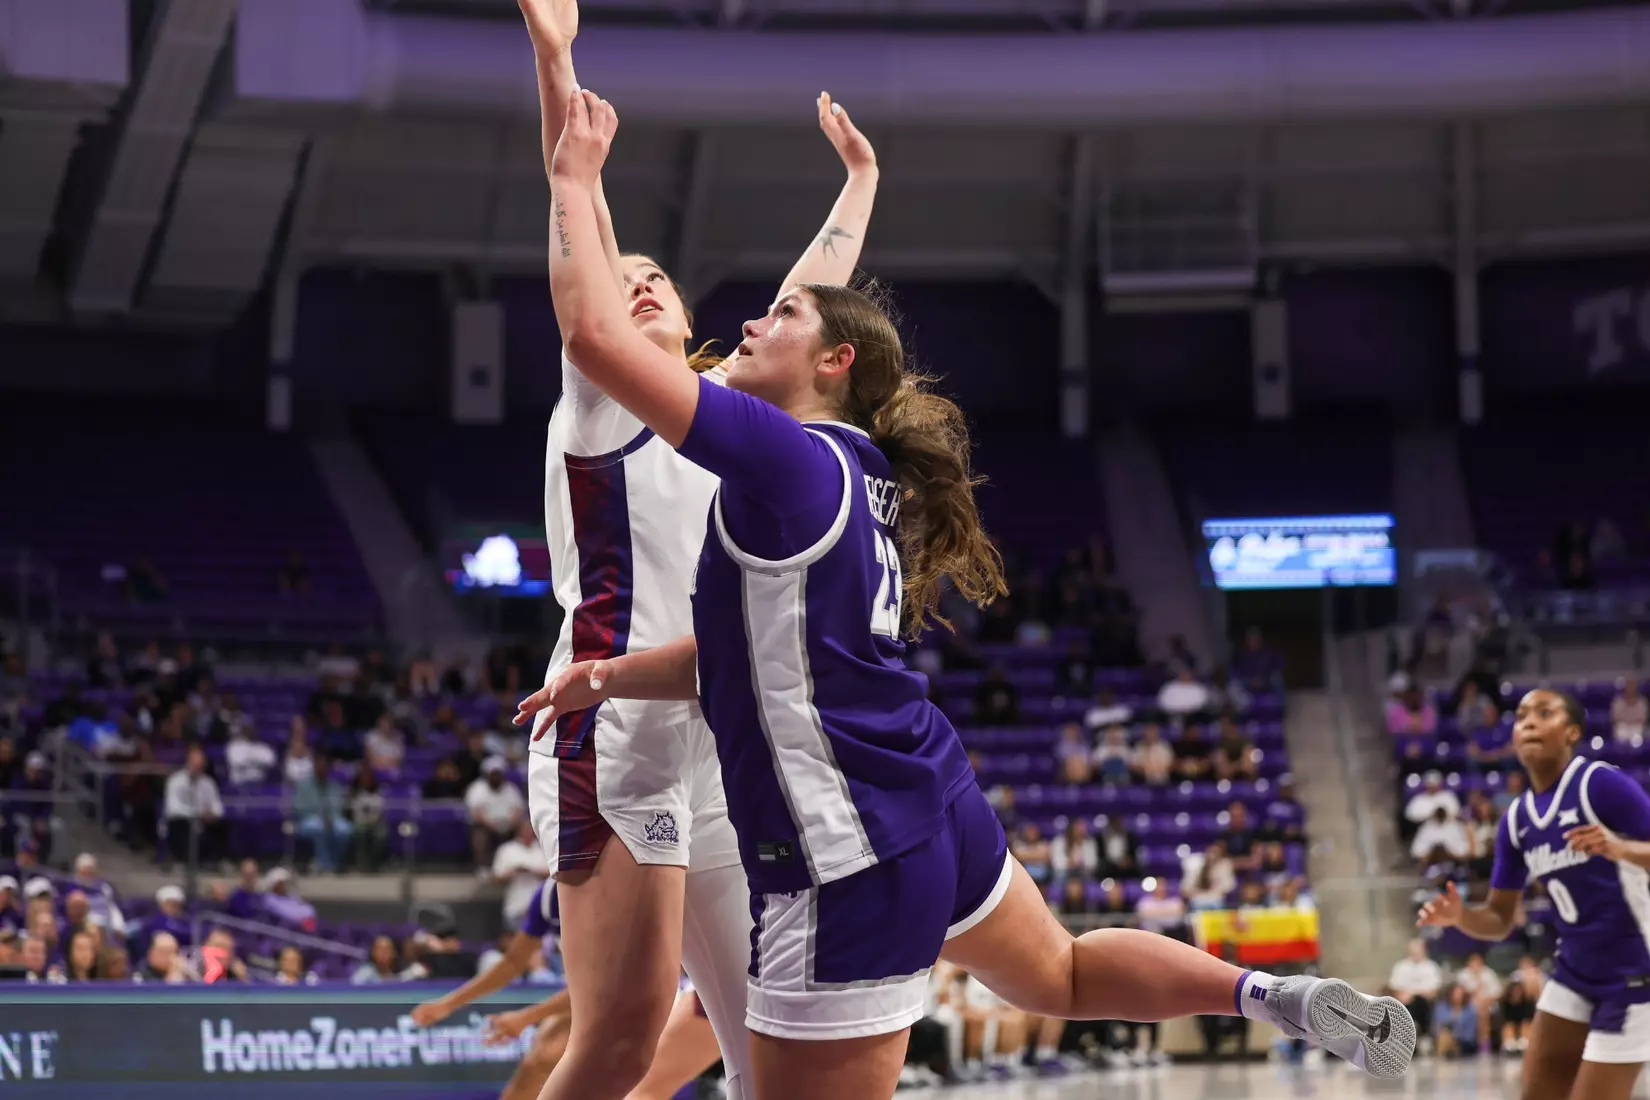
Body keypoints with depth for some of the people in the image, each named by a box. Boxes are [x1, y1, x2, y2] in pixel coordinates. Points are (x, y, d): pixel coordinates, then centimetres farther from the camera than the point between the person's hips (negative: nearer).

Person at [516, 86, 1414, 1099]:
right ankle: (1271, 994, 30)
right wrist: (609, 676, 16)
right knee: (1061, 974, 34)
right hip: (939, 813, 10)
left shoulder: (783, 457, -15)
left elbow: (595, 334, -19)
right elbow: (753, 650, 22)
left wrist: (576, 179, -8)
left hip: (849, 862, -10)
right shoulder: (863, 483, 13)